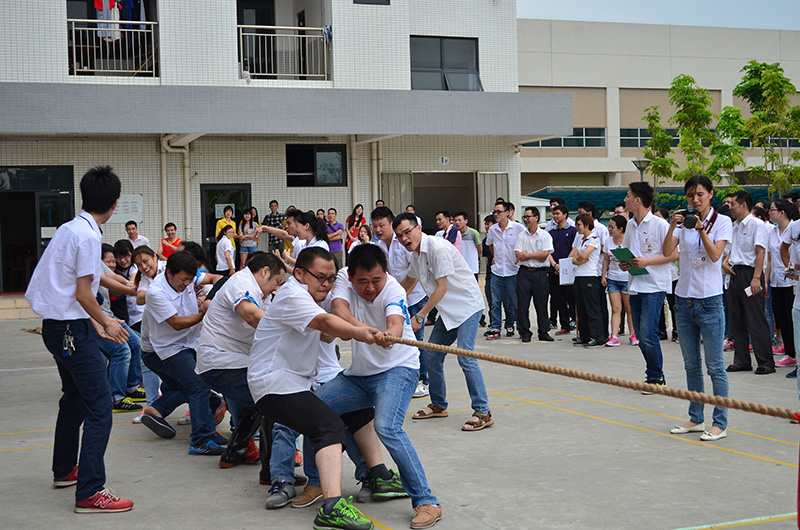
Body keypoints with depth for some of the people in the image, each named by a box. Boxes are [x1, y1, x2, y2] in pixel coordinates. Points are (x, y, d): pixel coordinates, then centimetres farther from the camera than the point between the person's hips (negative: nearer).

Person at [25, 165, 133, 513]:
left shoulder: (71, 229, 11)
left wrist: (94, 322, 23)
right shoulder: (88, 236, -18)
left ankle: (64, 470, 42)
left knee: (74, 399, 26)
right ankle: (90, 493, -11)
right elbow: (83, 293, -20)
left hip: (57, 326, 10)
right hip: (73, 331, -10)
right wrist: (105, 323, -5)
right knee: (99, 406, -9)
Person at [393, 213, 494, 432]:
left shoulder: (437, 248, -22)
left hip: (468, 305, -9)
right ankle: (438, 405, 24)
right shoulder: (416, 253, 6)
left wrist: (420, 316, -19)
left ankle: (483, 412, -14)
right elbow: (410, 279, 27)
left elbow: (442, 288, -22)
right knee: (431, 356, 9)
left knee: (465, 357, -19)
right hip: (448, 310, 9)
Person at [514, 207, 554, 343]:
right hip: (524, 272, 2)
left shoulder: (545, 235, 1)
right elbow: (517, 254, -1)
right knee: (522, 304, -1)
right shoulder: (521, 236, 10)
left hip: (540, 273, -2)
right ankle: (525, 333, 6)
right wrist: (536, 256, -11)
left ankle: (543, 332, 11)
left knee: (541, 304, 2)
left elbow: (545, 254, -11)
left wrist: (526, 255, -9)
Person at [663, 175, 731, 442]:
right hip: (684, 299, 5)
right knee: (691, 366, 12)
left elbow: (715, 254, -15)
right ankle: (695, 419, 21)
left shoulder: (722, 222, -3)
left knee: (715, 366, -3)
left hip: (709, 301, -5)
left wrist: (701, 229, -24)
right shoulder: (683, 222, 7)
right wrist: (673, 226, -18)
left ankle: (720, 423, 2)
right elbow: (667, 252, -6)